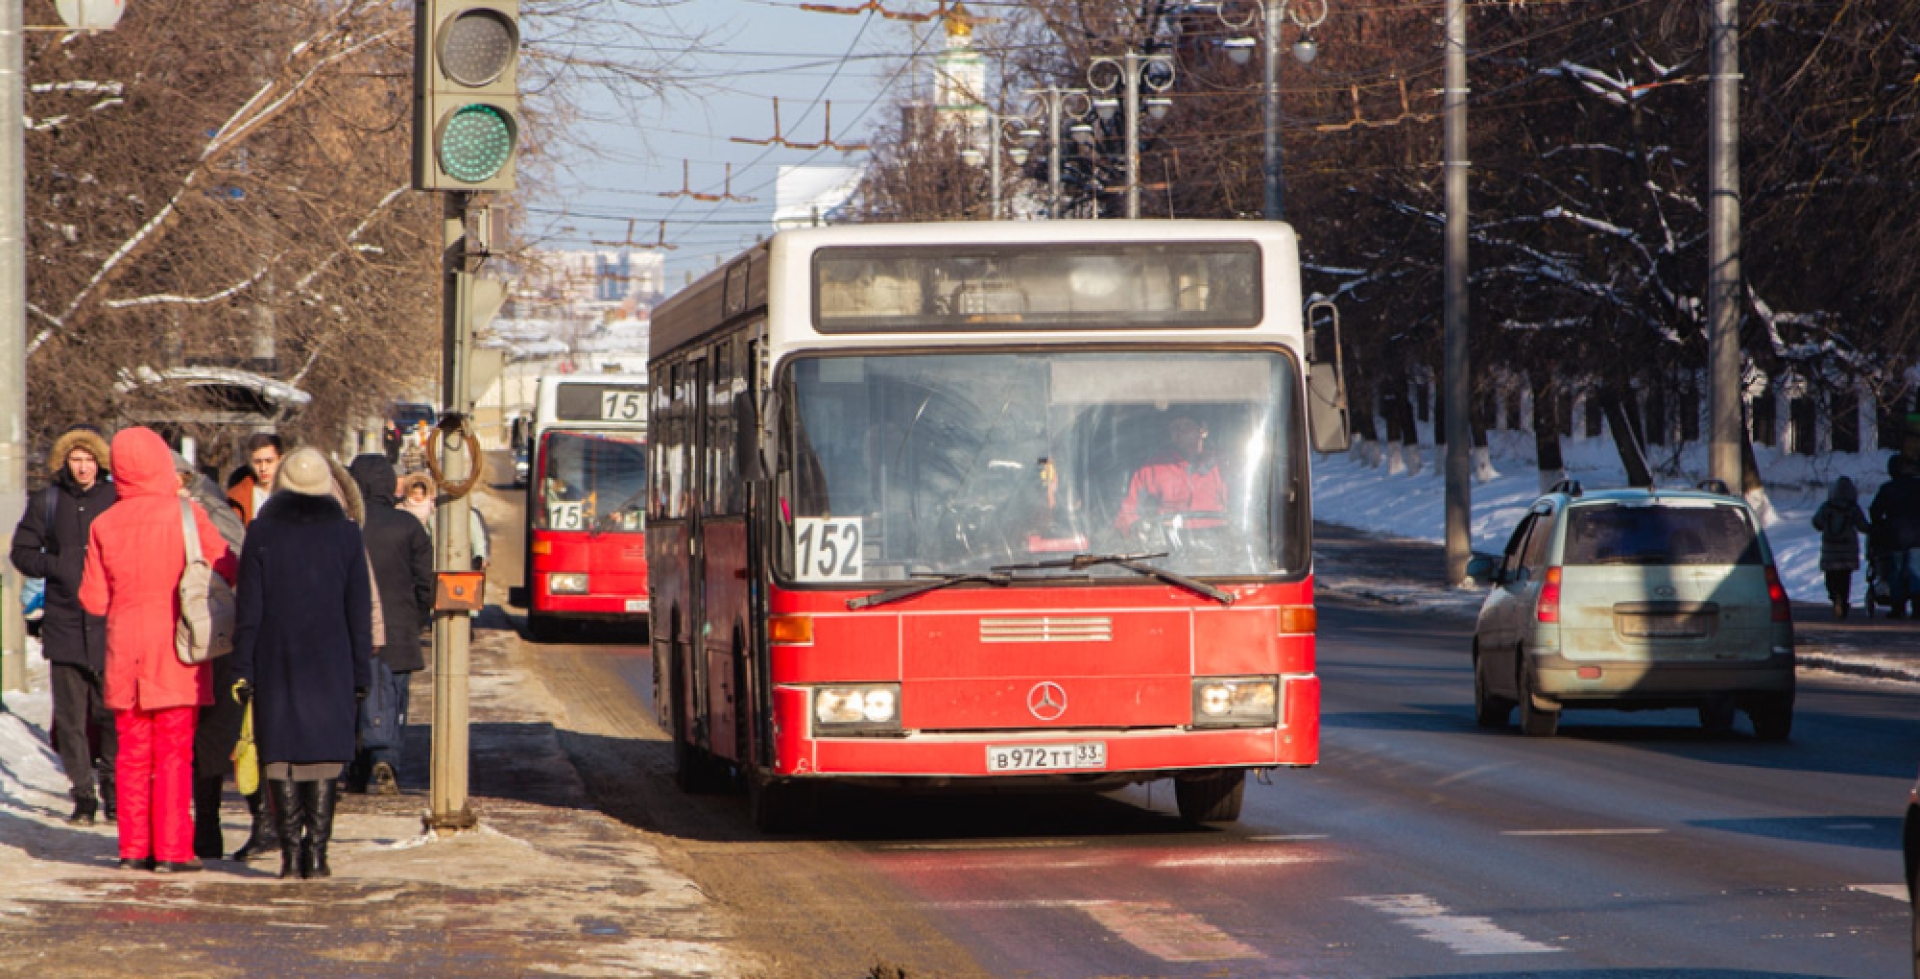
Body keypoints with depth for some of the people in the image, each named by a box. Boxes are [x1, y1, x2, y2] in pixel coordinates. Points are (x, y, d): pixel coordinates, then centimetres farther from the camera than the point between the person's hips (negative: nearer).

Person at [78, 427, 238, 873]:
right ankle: (171, 849, -1)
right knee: (174, 752, 1)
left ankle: (134, 848, 9)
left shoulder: (105, 524, 0)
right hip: (176, 652, -3)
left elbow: (94, 599, 3)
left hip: (126, 652, 3)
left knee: (132, 752, 9)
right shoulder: (188, 515, -9)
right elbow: (228, 569, -2)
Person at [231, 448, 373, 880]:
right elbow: (360, 611, 2)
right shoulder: (345, 533, 1)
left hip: (276, 663, 0)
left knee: (281, 755, 4)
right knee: (325, 755, 3)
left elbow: (248, 607, -3)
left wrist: (242, 667, 1)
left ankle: (290, 852, -1)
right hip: (330, 663, 0)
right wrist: (361, 673, 6)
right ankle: (316, 852, -3)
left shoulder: (261, 532, -3)